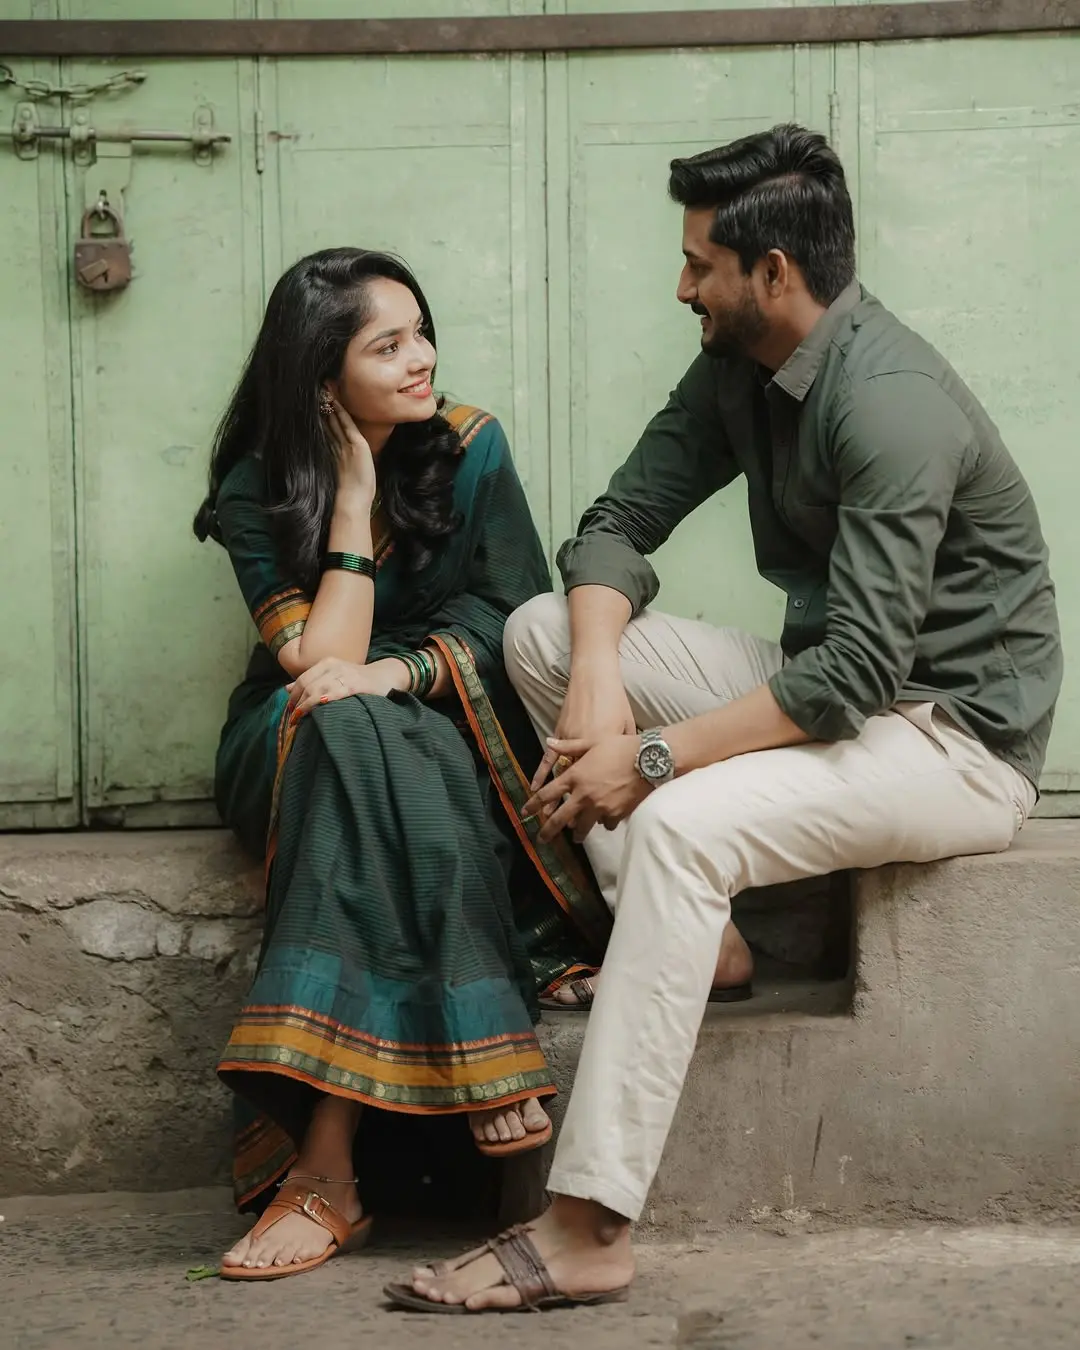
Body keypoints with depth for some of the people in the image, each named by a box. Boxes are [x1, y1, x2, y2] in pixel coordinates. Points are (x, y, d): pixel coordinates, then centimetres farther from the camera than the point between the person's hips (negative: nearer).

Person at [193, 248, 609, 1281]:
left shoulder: (467, 447, 0)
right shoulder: (257, 492, -5)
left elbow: (511, 619, -4)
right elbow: (318, 659, -15)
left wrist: (397, 673, -23)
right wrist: (354, 494, -13)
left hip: (453, 737, 0)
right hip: (292, 752, 0)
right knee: (336, 725, -37)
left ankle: (323, 1164, -41)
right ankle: (476, 1068, -42)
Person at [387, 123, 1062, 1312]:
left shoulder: (891, 402, -24)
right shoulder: (739, 370, 4)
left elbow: (860, 670, -29)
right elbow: (618, 522, 4)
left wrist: (652, 756, -26)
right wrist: (598, 683, -16)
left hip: (955, 735, -9)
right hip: (833, 682, 9)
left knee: (682, 824, -34)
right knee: (542, 631, -3)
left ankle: (586, 1234, -34)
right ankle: (691, 934, -6)